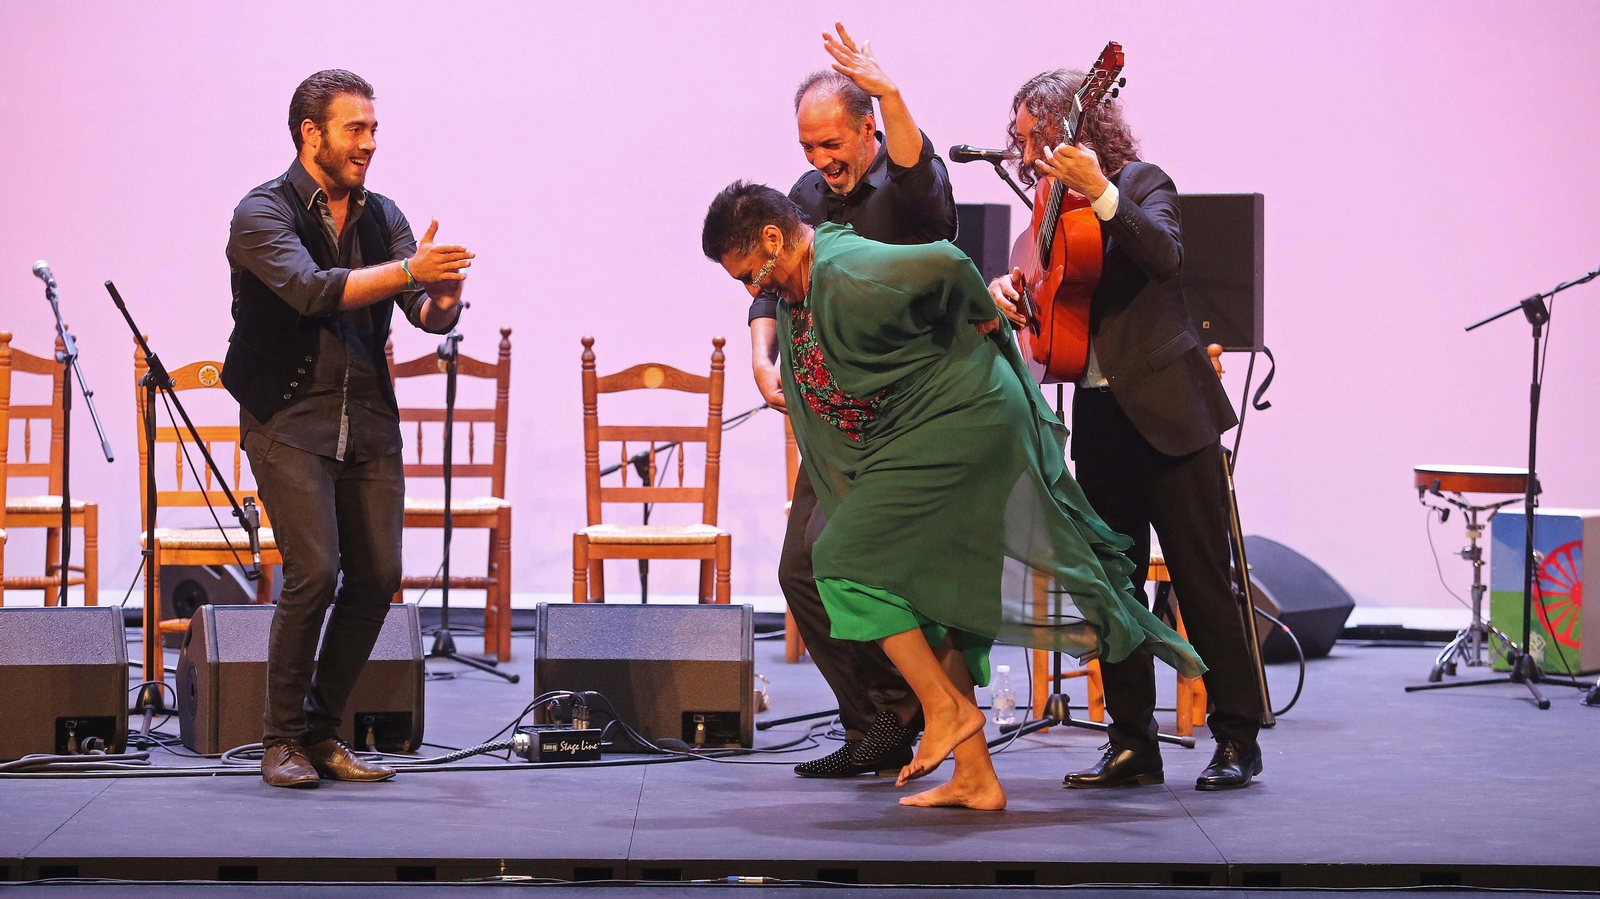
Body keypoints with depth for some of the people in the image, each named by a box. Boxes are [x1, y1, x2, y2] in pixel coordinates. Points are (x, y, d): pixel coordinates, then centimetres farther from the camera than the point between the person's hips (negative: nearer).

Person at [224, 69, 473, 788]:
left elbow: (428, 315, 2)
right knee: (314, 572, -16)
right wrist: (408, 271, -31)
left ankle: (321, 730, 13)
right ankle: (282, 738, -1)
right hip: (290, 421, -6)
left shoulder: (380, 216, 9)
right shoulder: (264, 212, -8)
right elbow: (312, 290, -25)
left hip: (369, 420, 6)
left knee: (378, 576, -1)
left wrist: (443, 298, -21)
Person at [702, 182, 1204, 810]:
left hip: (959, 425, -10)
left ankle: (947, 708, -6)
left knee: (848, 563, -13)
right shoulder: (797, 290, 8)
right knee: (924, 596, 8)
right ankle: (975, 779, 10)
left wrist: (982, 322, -16)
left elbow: (943, 263, -30)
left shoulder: (845, 279, -23)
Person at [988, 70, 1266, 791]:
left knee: (1202, 580, -5)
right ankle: (1133, 743, 12)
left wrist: (1100, 193, -35)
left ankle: (1237, 738, 2)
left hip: (1168, 410, -7)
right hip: (1099, 414, 7)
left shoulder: (1142, 183, -4)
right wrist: (1008, 289, -5)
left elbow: (1165, 255, -24)